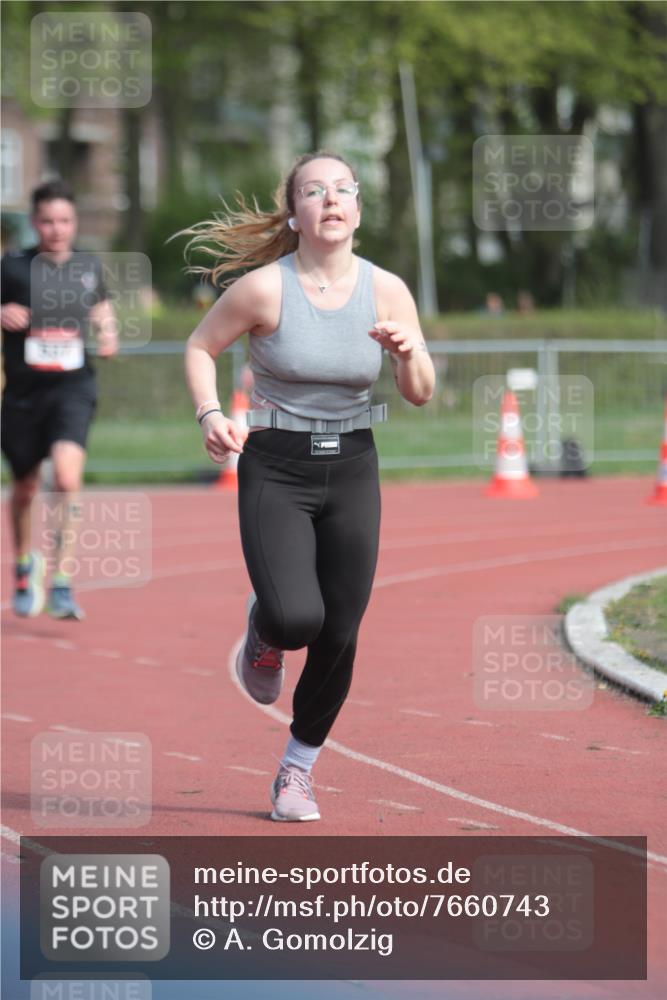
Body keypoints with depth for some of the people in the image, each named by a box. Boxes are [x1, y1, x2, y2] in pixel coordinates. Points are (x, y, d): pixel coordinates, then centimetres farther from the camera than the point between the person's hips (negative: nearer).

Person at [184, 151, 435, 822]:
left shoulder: (386, 290, -3)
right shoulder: (263, 287, -11)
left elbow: (420, 394, 4)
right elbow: (200, 348, 3)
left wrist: (408, 353, -18)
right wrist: (209, 415, -14)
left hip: (351, 471, 3)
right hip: (275, 470, -3)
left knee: (339, 637, 1)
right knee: (296, 618, -22)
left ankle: (298, 769, 23)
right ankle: (263, 630, 18)